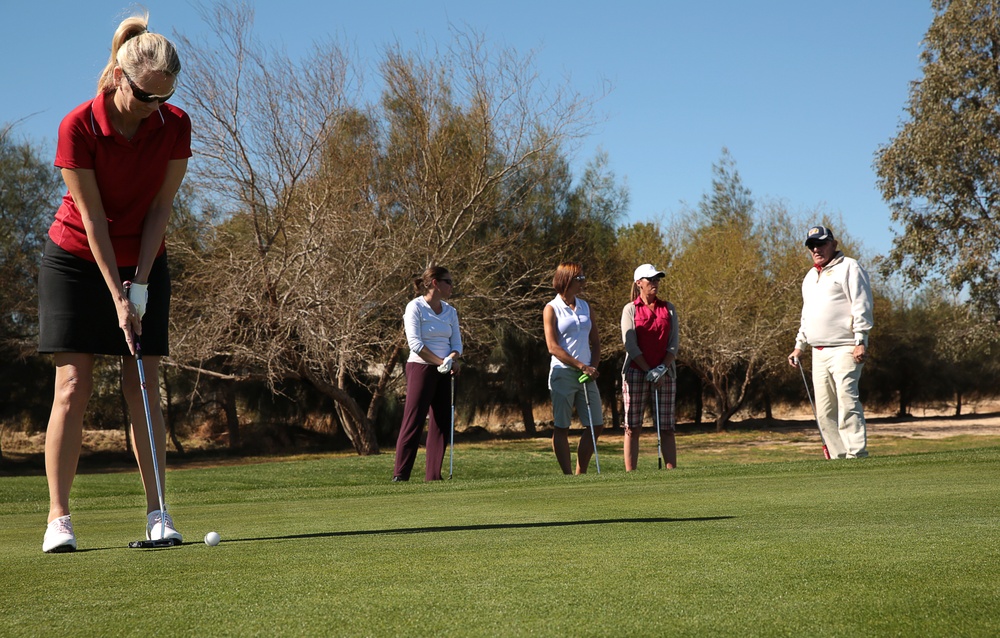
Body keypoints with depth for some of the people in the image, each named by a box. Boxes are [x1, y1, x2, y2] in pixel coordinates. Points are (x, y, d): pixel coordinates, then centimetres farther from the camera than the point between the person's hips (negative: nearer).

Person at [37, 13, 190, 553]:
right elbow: (92, 215, -18)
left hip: (143, 263, 3)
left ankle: (156, 513, 0)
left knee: (143, 386, -2)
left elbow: (159, 208, -6)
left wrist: (139, 285, -11)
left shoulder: (175, 125, -10)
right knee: (72, 386, -8)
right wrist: (116, 297, -19)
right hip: (77, 259, -3)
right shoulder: (79, 126, -20)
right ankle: (58, 518, -6)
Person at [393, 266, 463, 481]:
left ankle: (433, 475, 9)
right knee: (413, 421, -8)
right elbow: (415, 342, -16)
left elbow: (456, 342, 9)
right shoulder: (415, 307, -8)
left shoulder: (450, 311, 11)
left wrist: (453, 359, -13)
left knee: (442, 422, 4)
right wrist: (440, 361, -21)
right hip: (421, 367, -7)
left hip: (445, 373, 7)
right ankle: (400, 475, -5)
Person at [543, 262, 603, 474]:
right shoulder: (552, 309, -3)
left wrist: (593, 366, -2)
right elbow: (553, 347, -10)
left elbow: (595, 342, 16)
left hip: (586, 374, 6)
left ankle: (580, 473, 13)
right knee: (561, 427, -1)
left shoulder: (586, 307, 13)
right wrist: (581, 366, -15)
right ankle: (568, 475, 4)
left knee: (596, 425, 4)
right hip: (563, 373, -6)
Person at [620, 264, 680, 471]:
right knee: (632, 428, -3)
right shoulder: (630, 309, 3)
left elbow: (674, 343, 6)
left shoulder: (669, 309, 11)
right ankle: (630, 474, -1)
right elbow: (630, 345, -4)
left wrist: (662, 369, -9)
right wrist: (649, 371, -11)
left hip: (665, 374, 3)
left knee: (667, 428, 1)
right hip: (636, 372, -2)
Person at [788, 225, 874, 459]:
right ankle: (838, 455, 6)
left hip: (844, 349, -8)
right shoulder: (810, 277, 24)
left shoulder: (849, 268, -1)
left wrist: (861, 342, -17)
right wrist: (799, 346, 23)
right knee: (824, 411, 4)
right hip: (819, 352, 8)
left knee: (847, 402, -17)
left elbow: (862, 307, -9)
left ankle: (856, 453, -18)